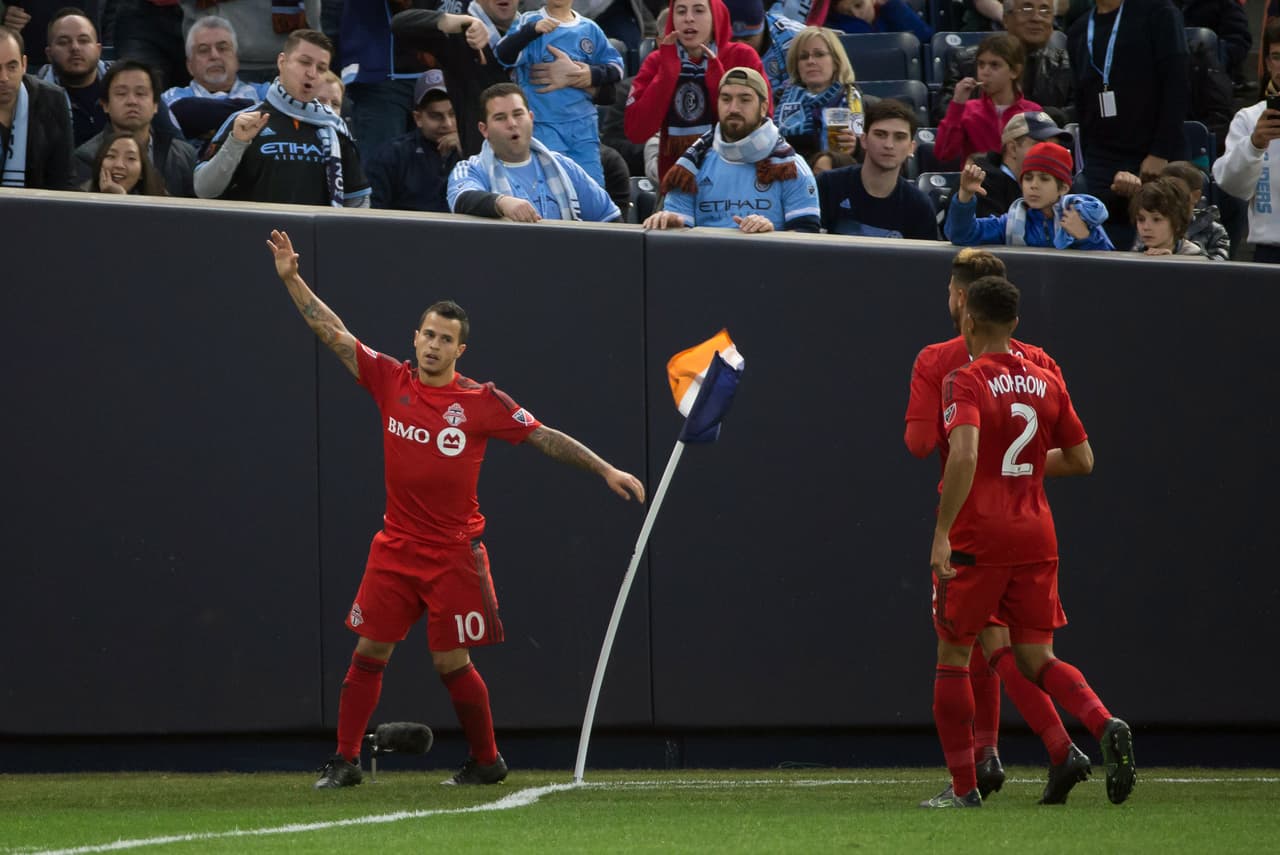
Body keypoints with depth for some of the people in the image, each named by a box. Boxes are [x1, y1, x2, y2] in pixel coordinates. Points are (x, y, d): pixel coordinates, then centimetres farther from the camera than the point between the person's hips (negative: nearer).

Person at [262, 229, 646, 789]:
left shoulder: (482, 402, -6)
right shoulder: (390, 381, 1)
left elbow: (546, 439, -1)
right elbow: (333, 333, 5)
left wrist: (608, 472, -5)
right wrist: (292, 279, 1)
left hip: (453, 553, -3)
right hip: (396, 547, 3)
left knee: (452, 663, -2)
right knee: (368, 652, 1)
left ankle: (486, 761, 15)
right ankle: (345, 759, 8)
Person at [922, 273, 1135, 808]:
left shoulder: (966, 382, -9)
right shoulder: (1046, 383, 9)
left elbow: (964, 454, -25)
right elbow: (1082, 460, 13)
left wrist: (942, 532, -23)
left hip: (976, 540, -5)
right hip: (1036, 537, 5)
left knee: (953, 653, 9)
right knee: (1036, 658, 10)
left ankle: (963, 785, 7)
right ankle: (1105, 727, -18)